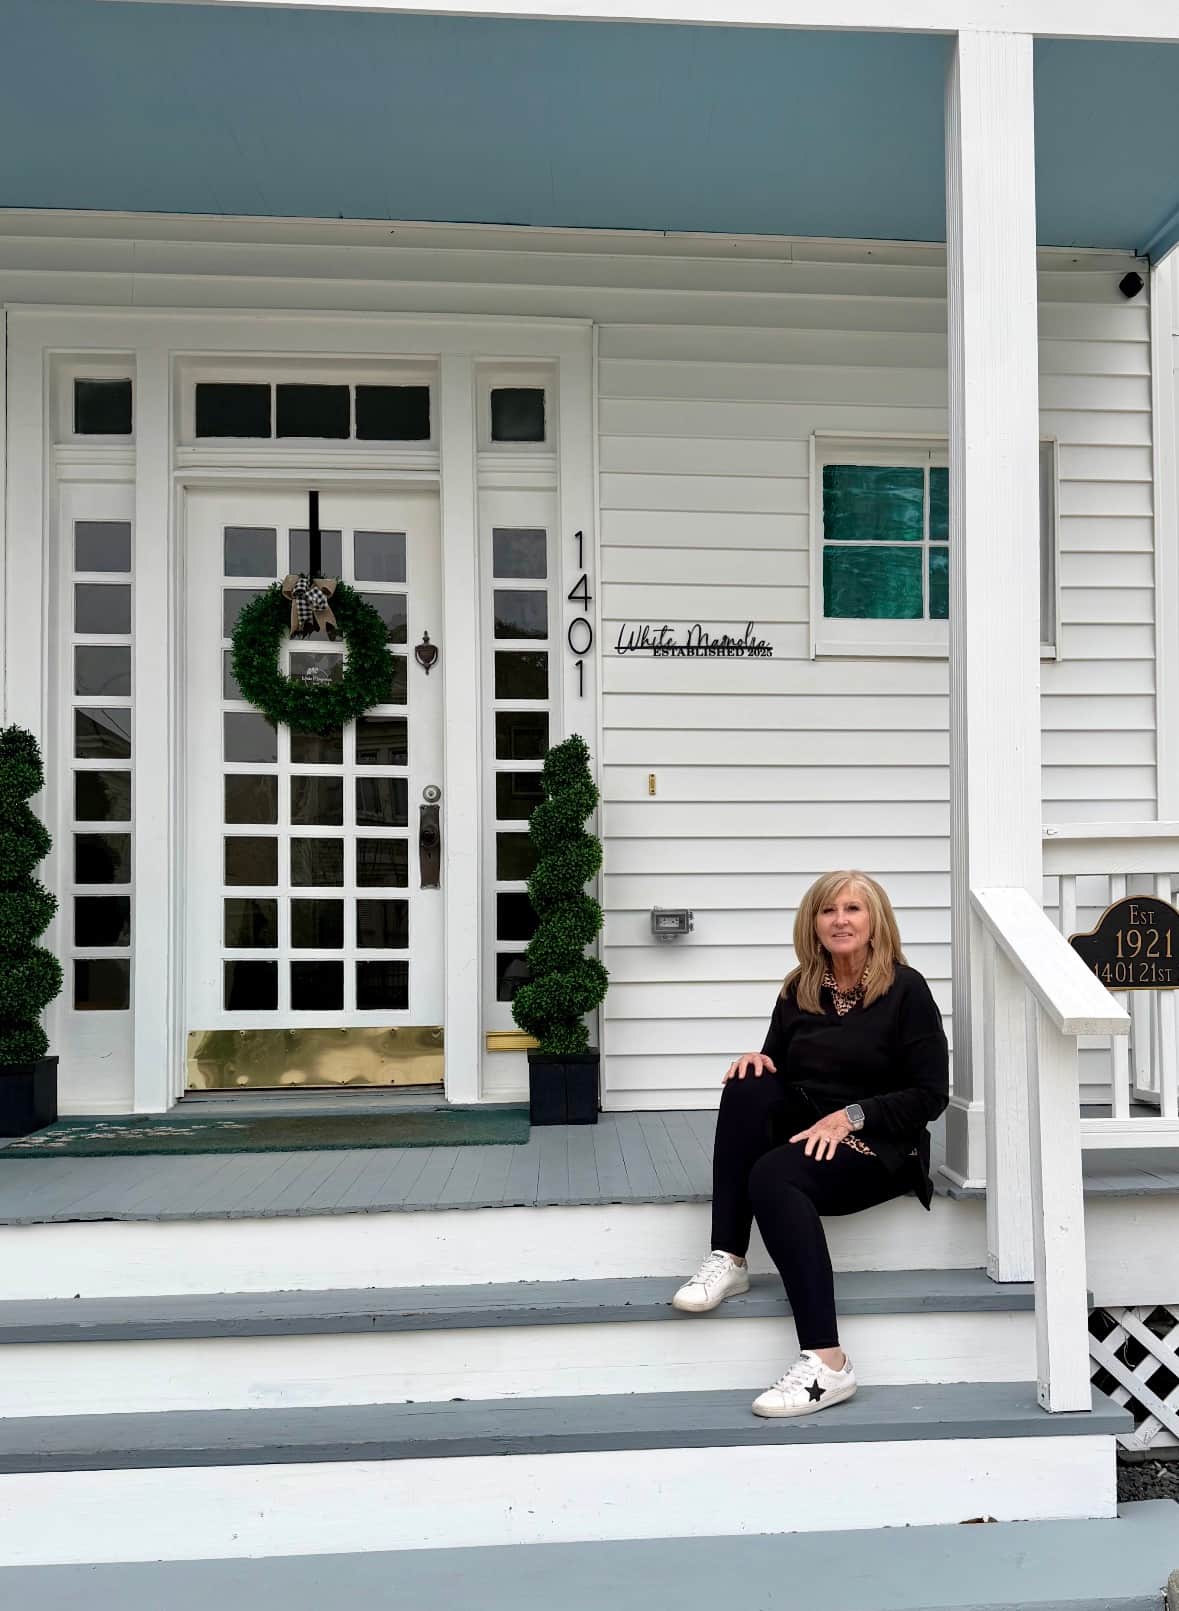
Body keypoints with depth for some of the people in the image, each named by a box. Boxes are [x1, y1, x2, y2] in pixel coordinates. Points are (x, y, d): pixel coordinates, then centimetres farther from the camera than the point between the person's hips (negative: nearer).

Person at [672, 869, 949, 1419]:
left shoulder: (905, 989, -5)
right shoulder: (800, 991, 9)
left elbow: (931, 1095, -8)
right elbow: (776, 1064, 15)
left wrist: (851, 1114, -19)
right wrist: (757, 1059, -10)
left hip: (879, 1147, -5)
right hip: (804, 1130, 5)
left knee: (772, 1175, -33)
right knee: (747, 1088, -25)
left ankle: (827, 1364, -34)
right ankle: (728, 1260, -24)